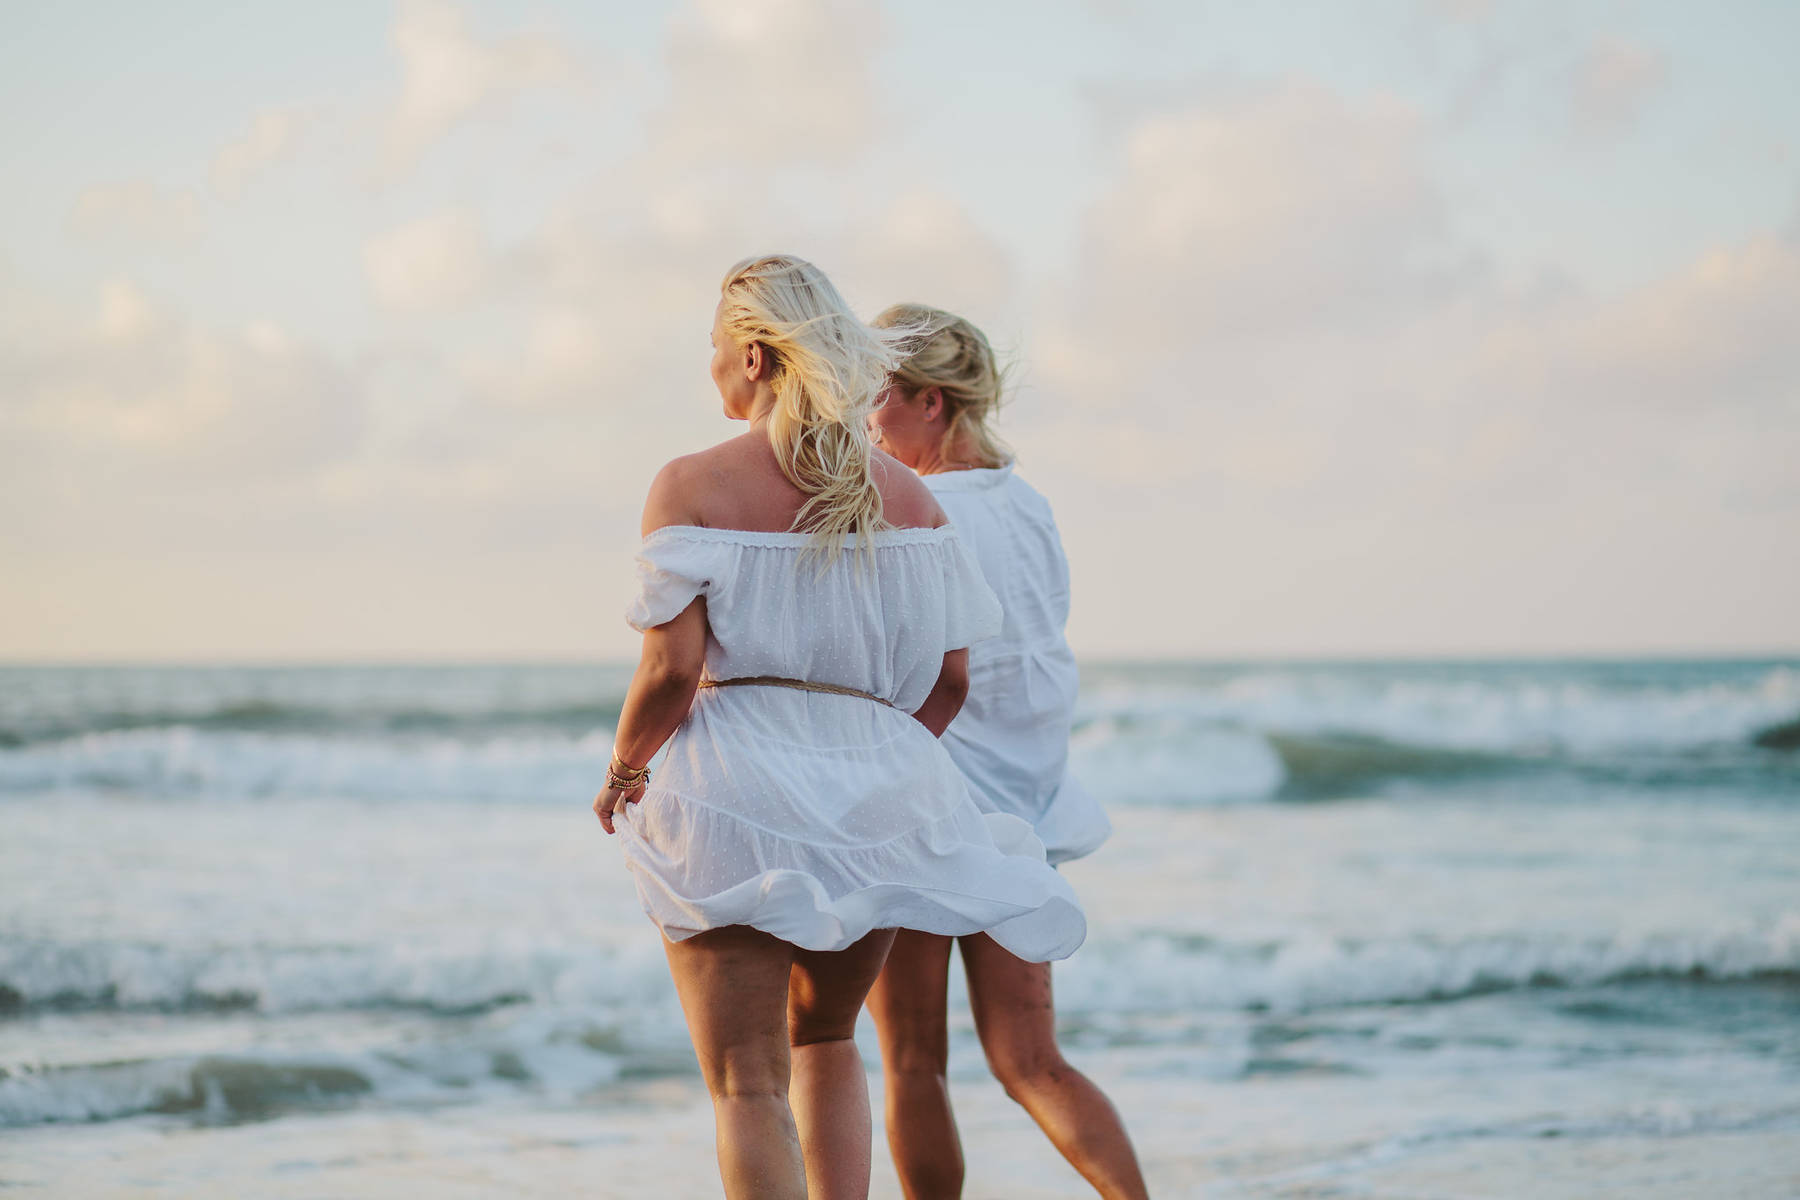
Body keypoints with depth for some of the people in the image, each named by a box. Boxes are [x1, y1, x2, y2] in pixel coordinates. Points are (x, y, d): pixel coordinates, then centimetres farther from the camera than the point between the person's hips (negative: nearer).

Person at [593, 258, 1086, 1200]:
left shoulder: (693, 486, -7)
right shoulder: (905, 495, 6)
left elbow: (671, 669, -14)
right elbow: (950, 674, 5)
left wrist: (621, 769, 4)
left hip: (733, 794, -4)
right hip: (872, 804, 4)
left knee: (747, 1082, 0)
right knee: (825, 1039, 26)